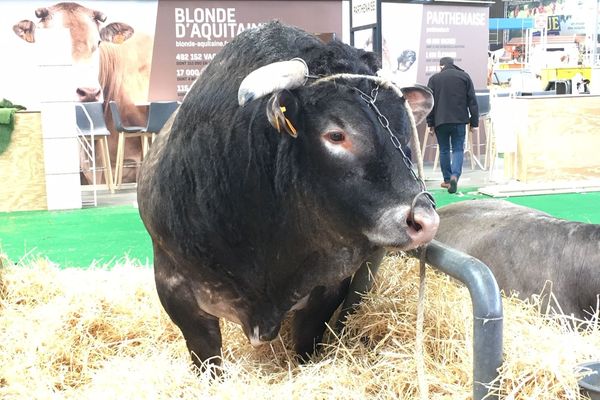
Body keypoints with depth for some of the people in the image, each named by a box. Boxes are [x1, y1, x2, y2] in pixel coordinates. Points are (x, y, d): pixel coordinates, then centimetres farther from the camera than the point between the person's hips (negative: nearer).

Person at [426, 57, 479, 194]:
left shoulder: (434, 79, 5)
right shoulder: (464, 76, 7)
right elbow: (472, 101, 4)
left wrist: (430, 123, 7)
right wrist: (474, 123, 6)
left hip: (440, 121, 0)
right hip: (459, 120, 0)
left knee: (444, 150, 12)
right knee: (458, 149, 4)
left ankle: (447, 180, 17)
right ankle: (455, 175, -18)